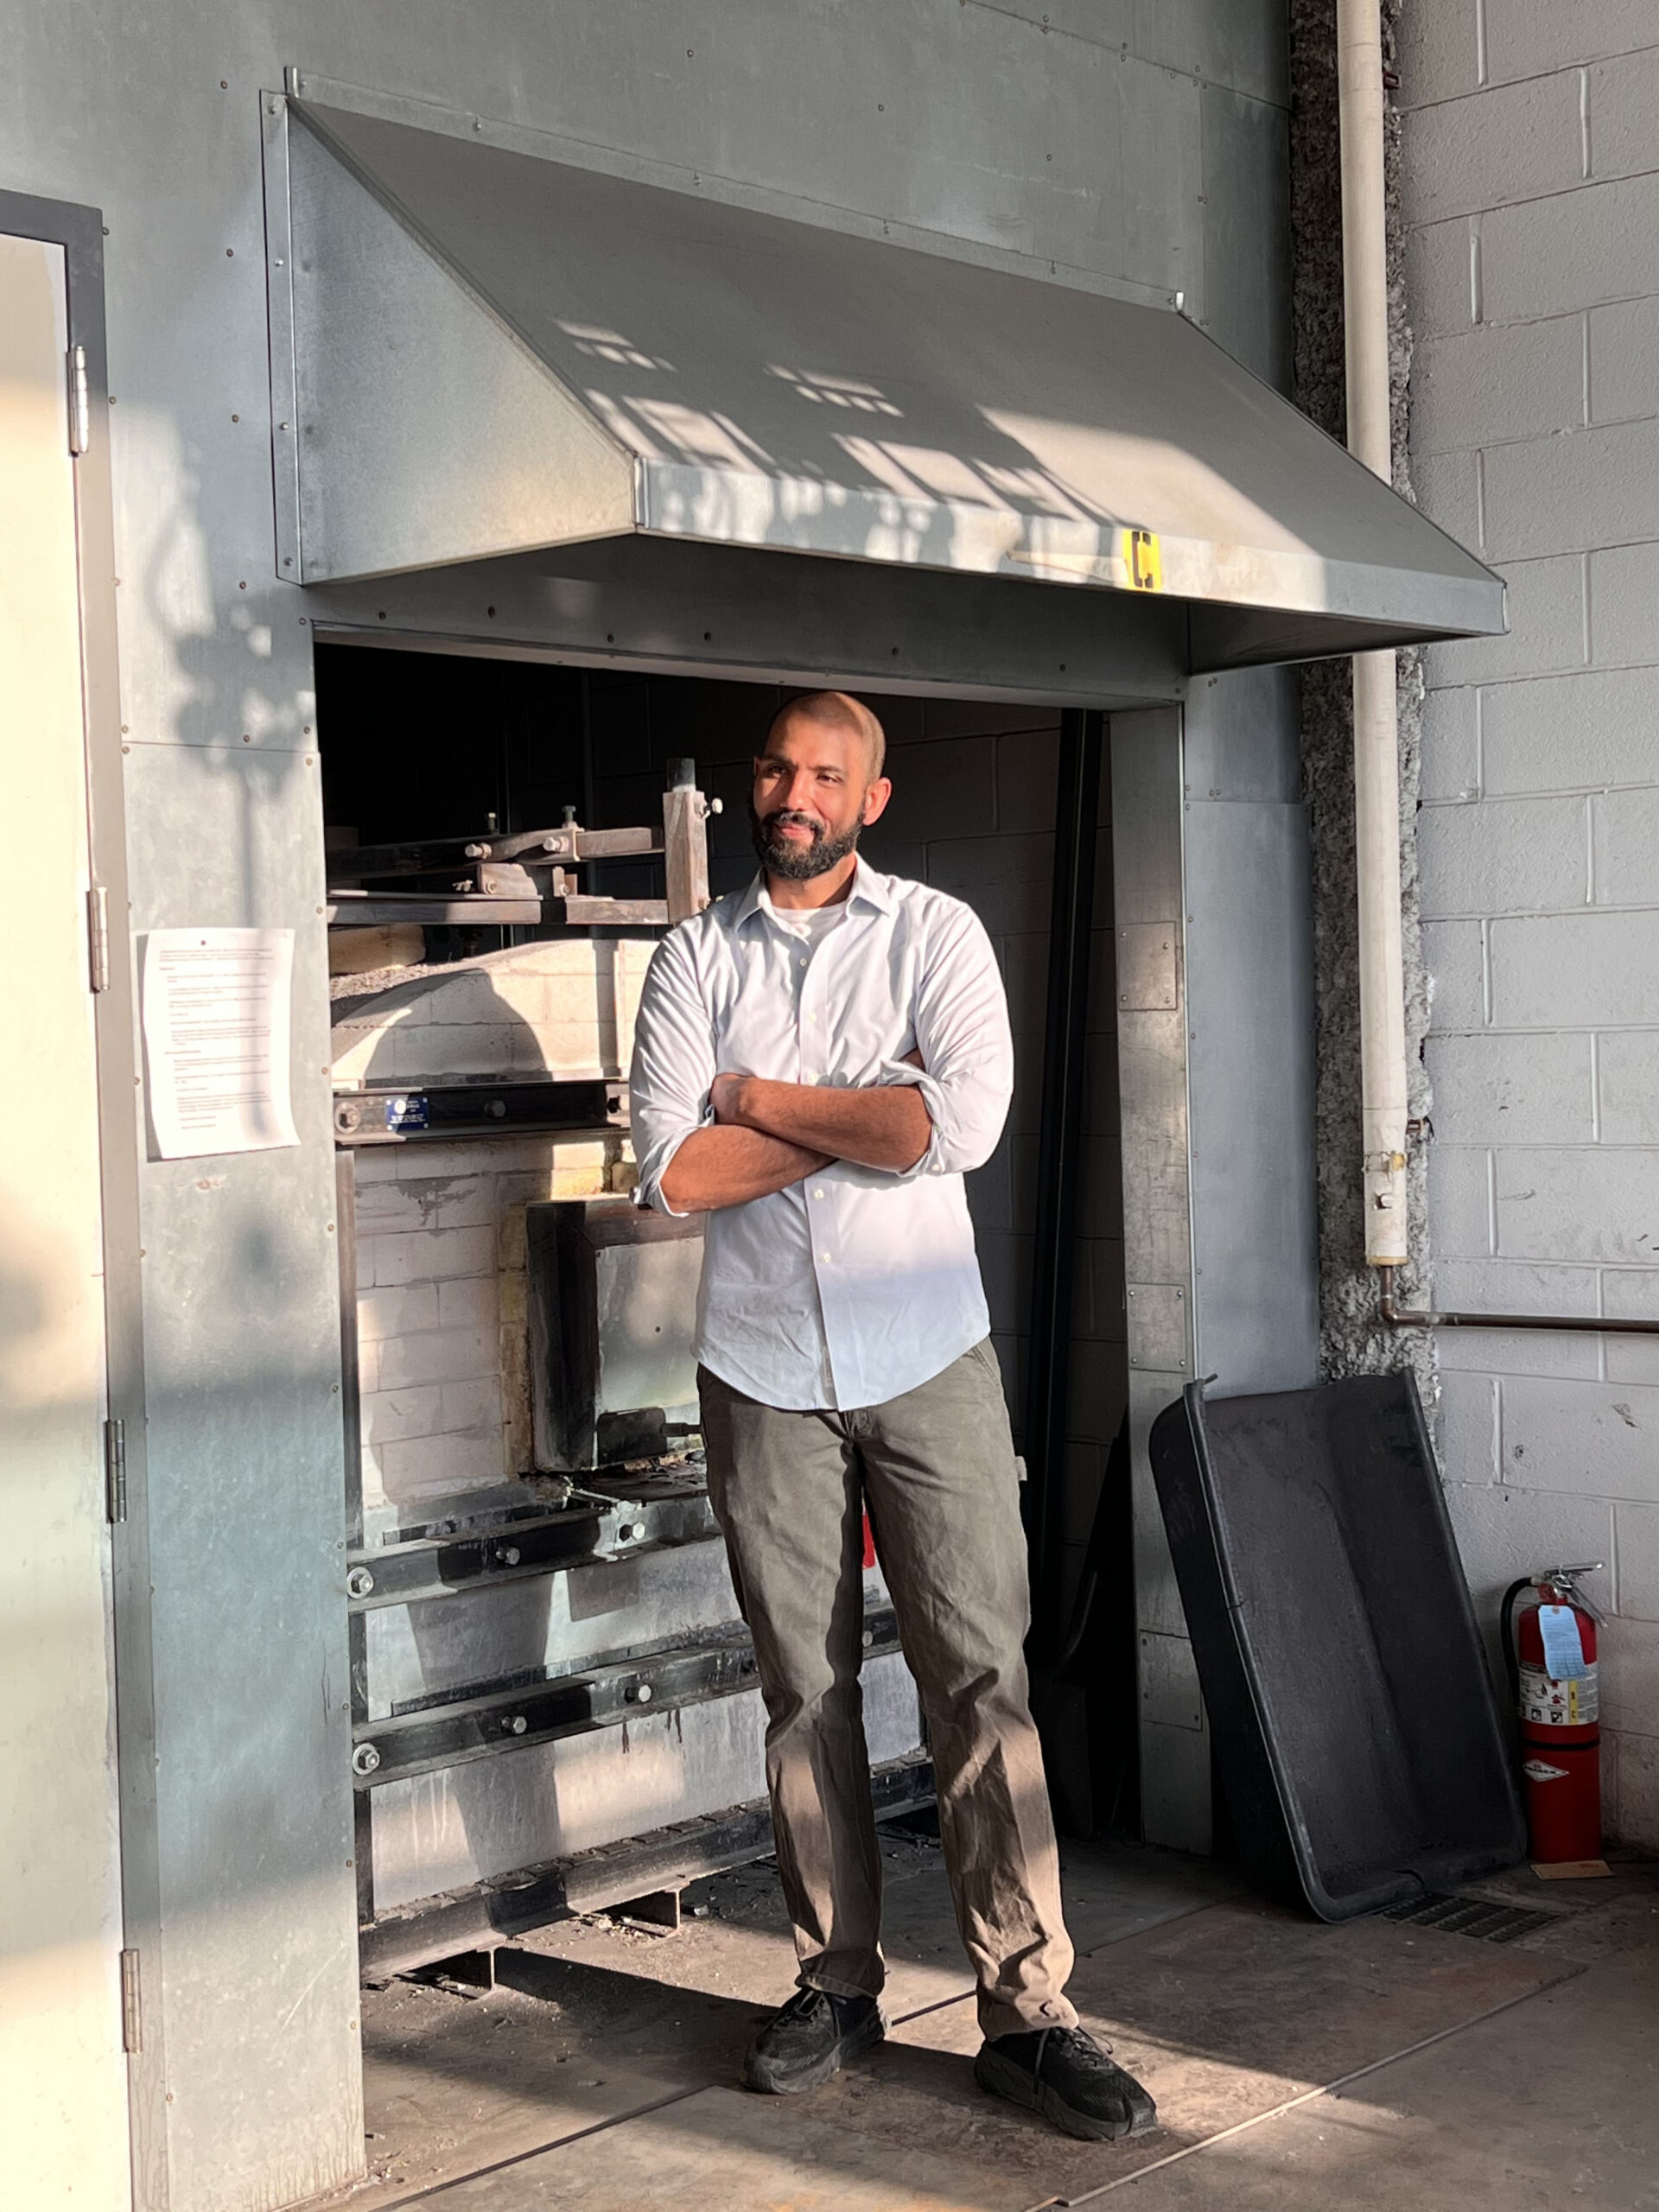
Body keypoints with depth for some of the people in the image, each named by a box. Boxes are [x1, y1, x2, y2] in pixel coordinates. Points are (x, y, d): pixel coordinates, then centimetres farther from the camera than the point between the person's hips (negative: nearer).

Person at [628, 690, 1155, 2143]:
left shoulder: (936, 934, 2)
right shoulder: (697, 957, 6)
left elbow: (964, 1122, -16)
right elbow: (672, 1171, -6)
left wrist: (763, 1098, -8)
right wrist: (863, 1117, -9)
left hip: (928, 1359, -1)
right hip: (764, 1371, 2)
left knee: (980, 1672, -4)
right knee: (806, 1687, 8)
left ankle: (1028, 2011, 2)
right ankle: (838, 1983, 21)